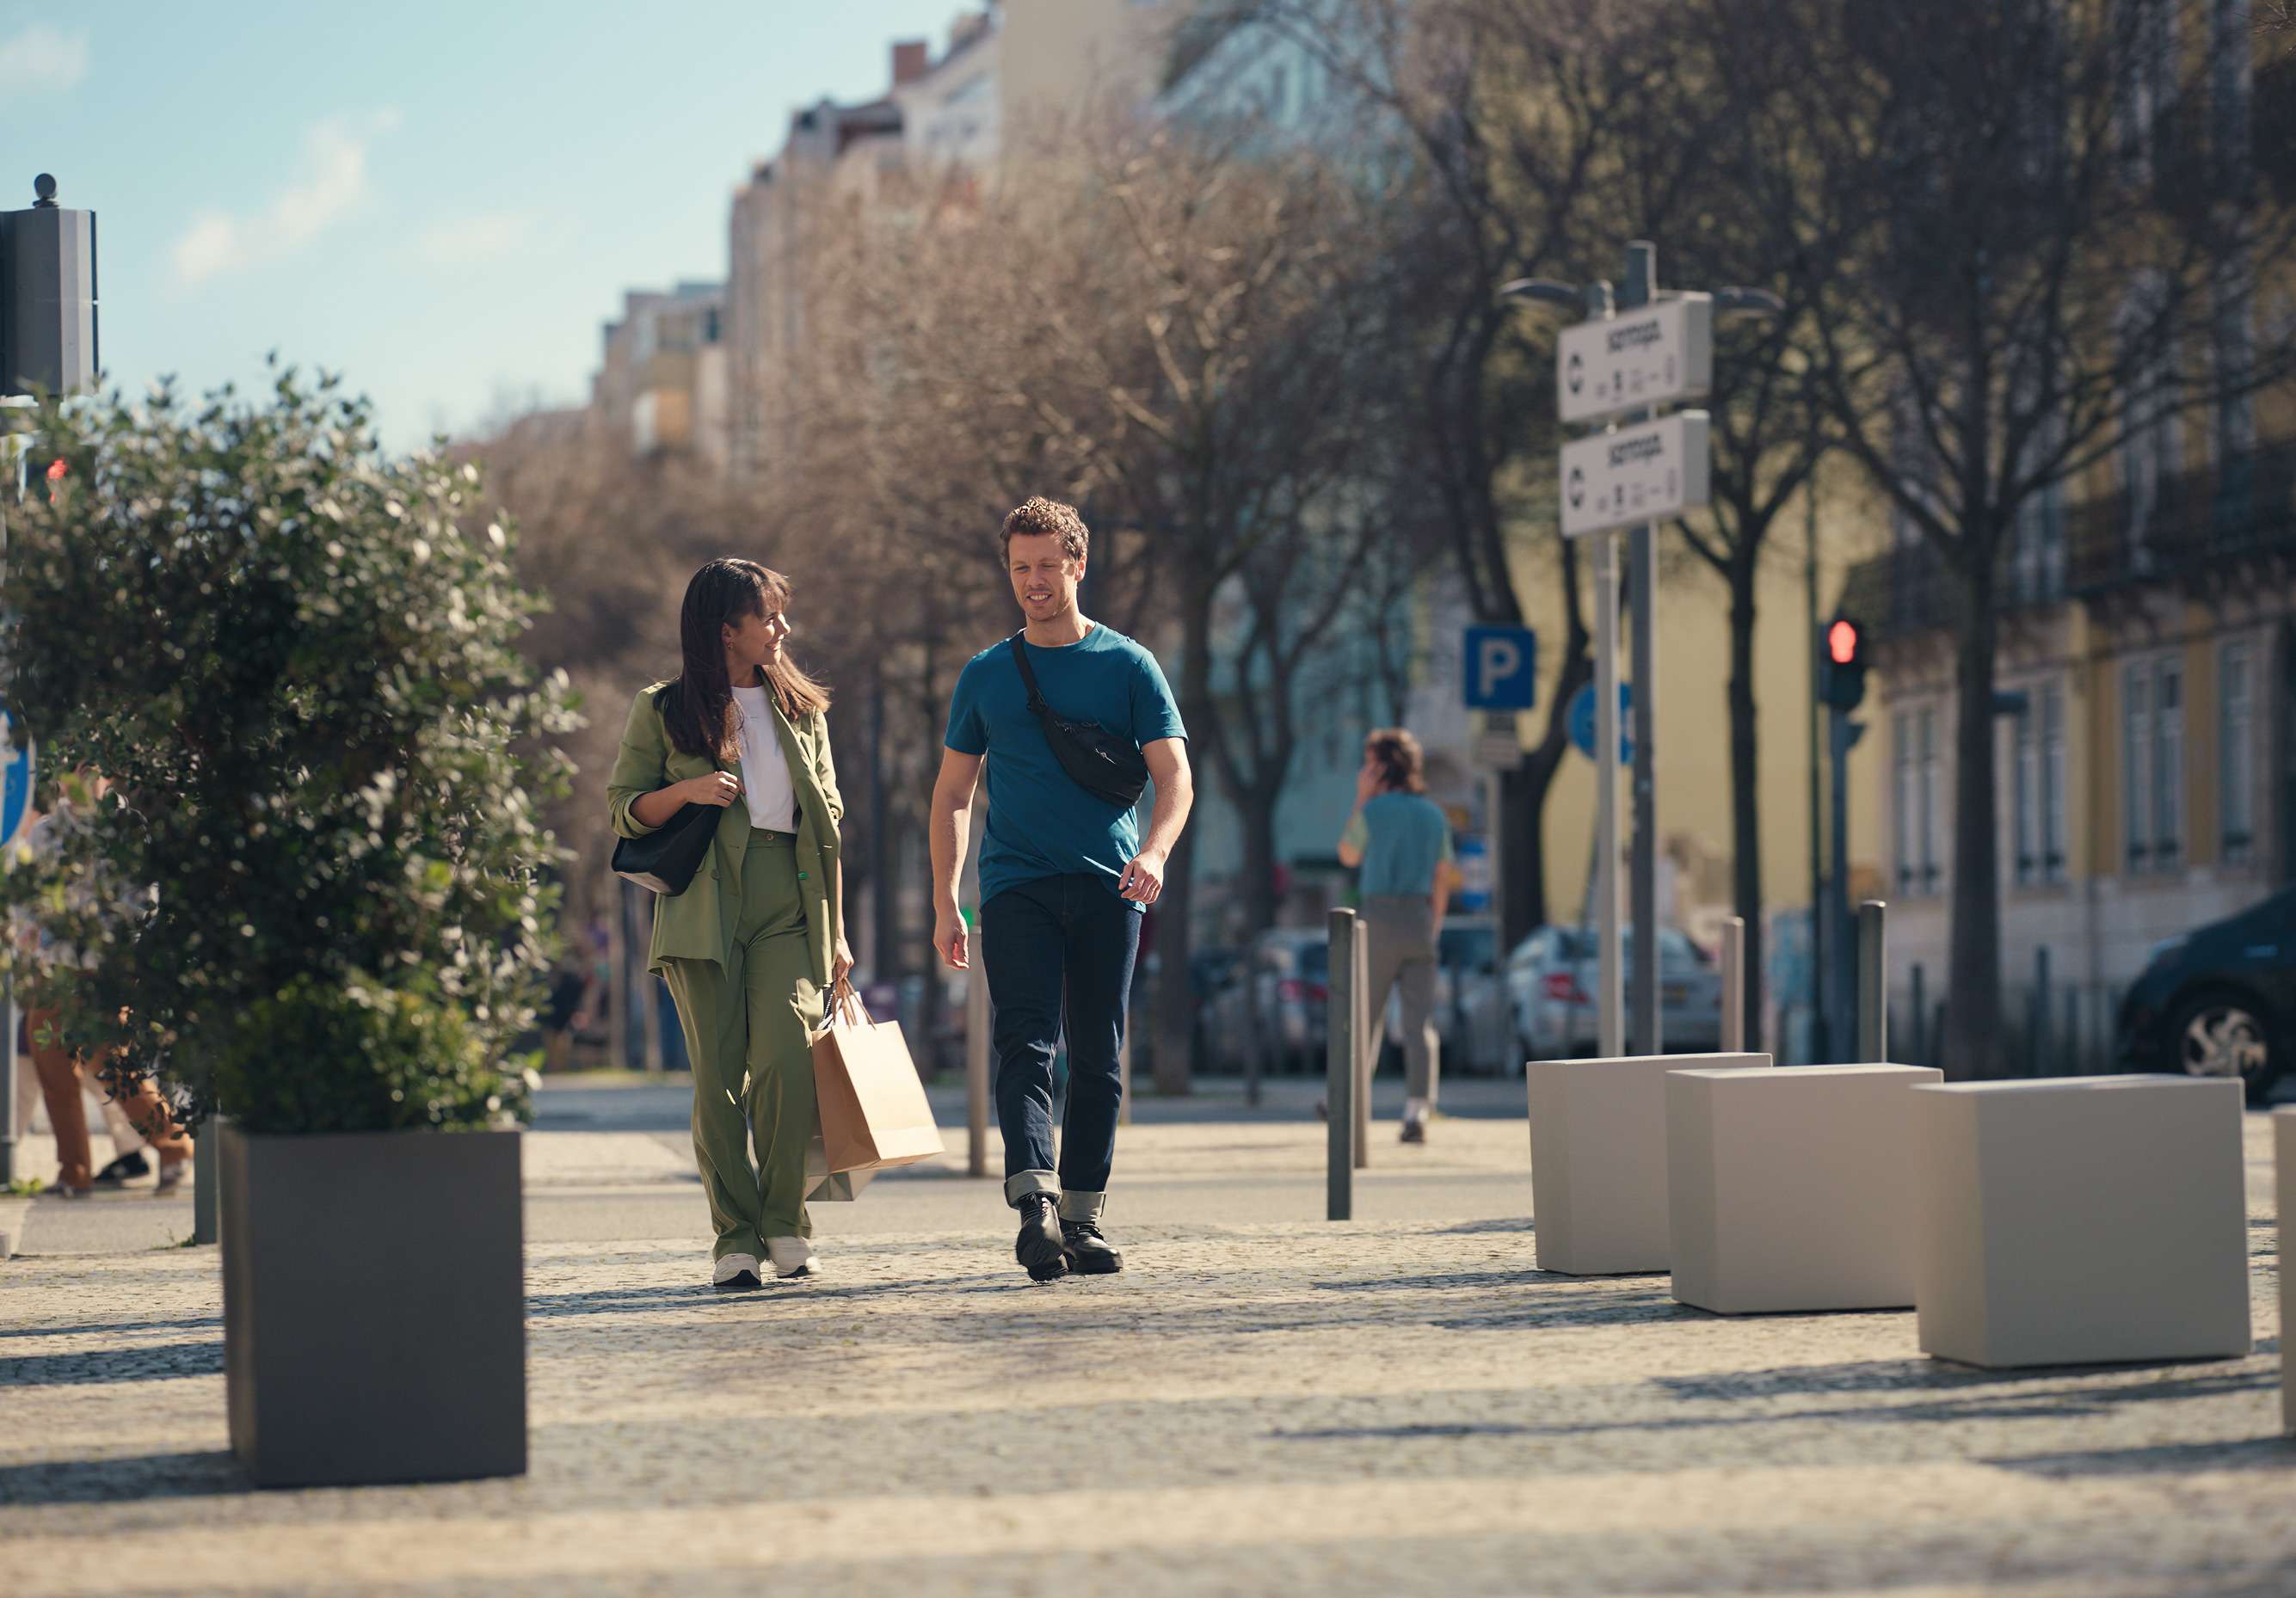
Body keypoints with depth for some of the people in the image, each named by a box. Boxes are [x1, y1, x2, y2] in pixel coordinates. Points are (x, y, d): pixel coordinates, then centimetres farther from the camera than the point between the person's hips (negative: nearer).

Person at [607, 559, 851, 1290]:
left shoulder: (801, 709, 16)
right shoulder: (662, 712, 7)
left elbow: (826, 820, 17)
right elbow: (625, 809, 6)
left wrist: (837, 929, 12)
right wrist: (686, 791, -14)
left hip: (787, 908, 2)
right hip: (703, 908, -1)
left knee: (787, 1055, -16)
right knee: (719, 1076, -4)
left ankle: (785, 1223, -6)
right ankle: (735, 1238, 2)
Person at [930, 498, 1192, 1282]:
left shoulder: (1128, 665, 6)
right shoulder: (986, 675, 11)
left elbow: (1175, 778, 0)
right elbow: (952, 794, 15)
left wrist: (1155, 850, -20)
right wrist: (945, 905, 7)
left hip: (1108, 890, 0)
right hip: (1016, 886, 0)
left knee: (1097, 1059, 4)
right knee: (1025, 1045, -15)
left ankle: (1083, 1218, 13)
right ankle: (1035, 1207, -28)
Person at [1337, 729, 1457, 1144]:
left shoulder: (1373, 810, -6)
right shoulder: (1434, 814, 10)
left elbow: (1348, 856, 11)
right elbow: (1443, 881, 12)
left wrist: (1360, 799, 9)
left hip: (1380, 921, -3)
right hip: (1420, 922, 4)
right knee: (1420, 1023, -2)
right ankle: (1416, 1114, -12)